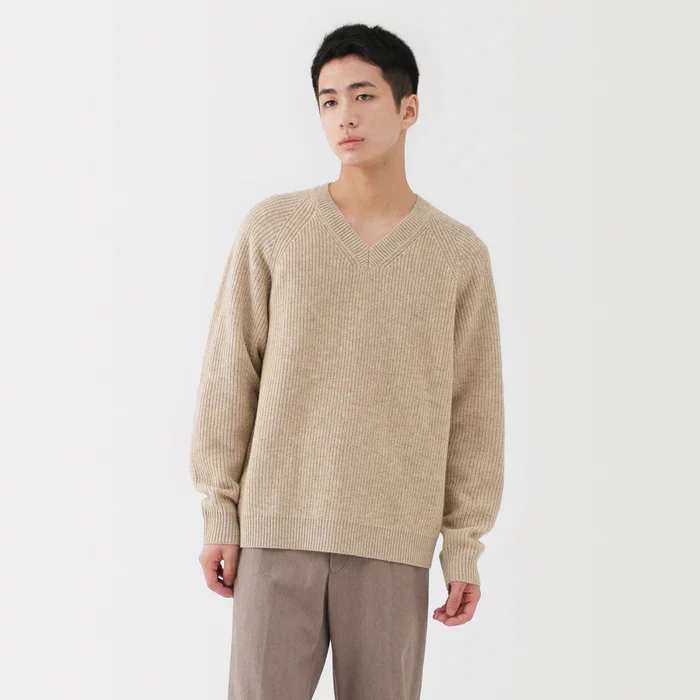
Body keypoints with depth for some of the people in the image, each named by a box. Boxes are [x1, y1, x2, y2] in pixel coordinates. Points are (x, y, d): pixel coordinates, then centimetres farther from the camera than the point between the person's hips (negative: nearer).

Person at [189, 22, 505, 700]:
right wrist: (220, 514, 1)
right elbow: (229, 377, 4)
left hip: (394, 541, 0)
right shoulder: (272, 228, 2)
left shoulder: (460, 254, 4)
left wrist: (464, 545, 4)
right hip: (279, 525, 0)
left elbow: (473, 410, 6)